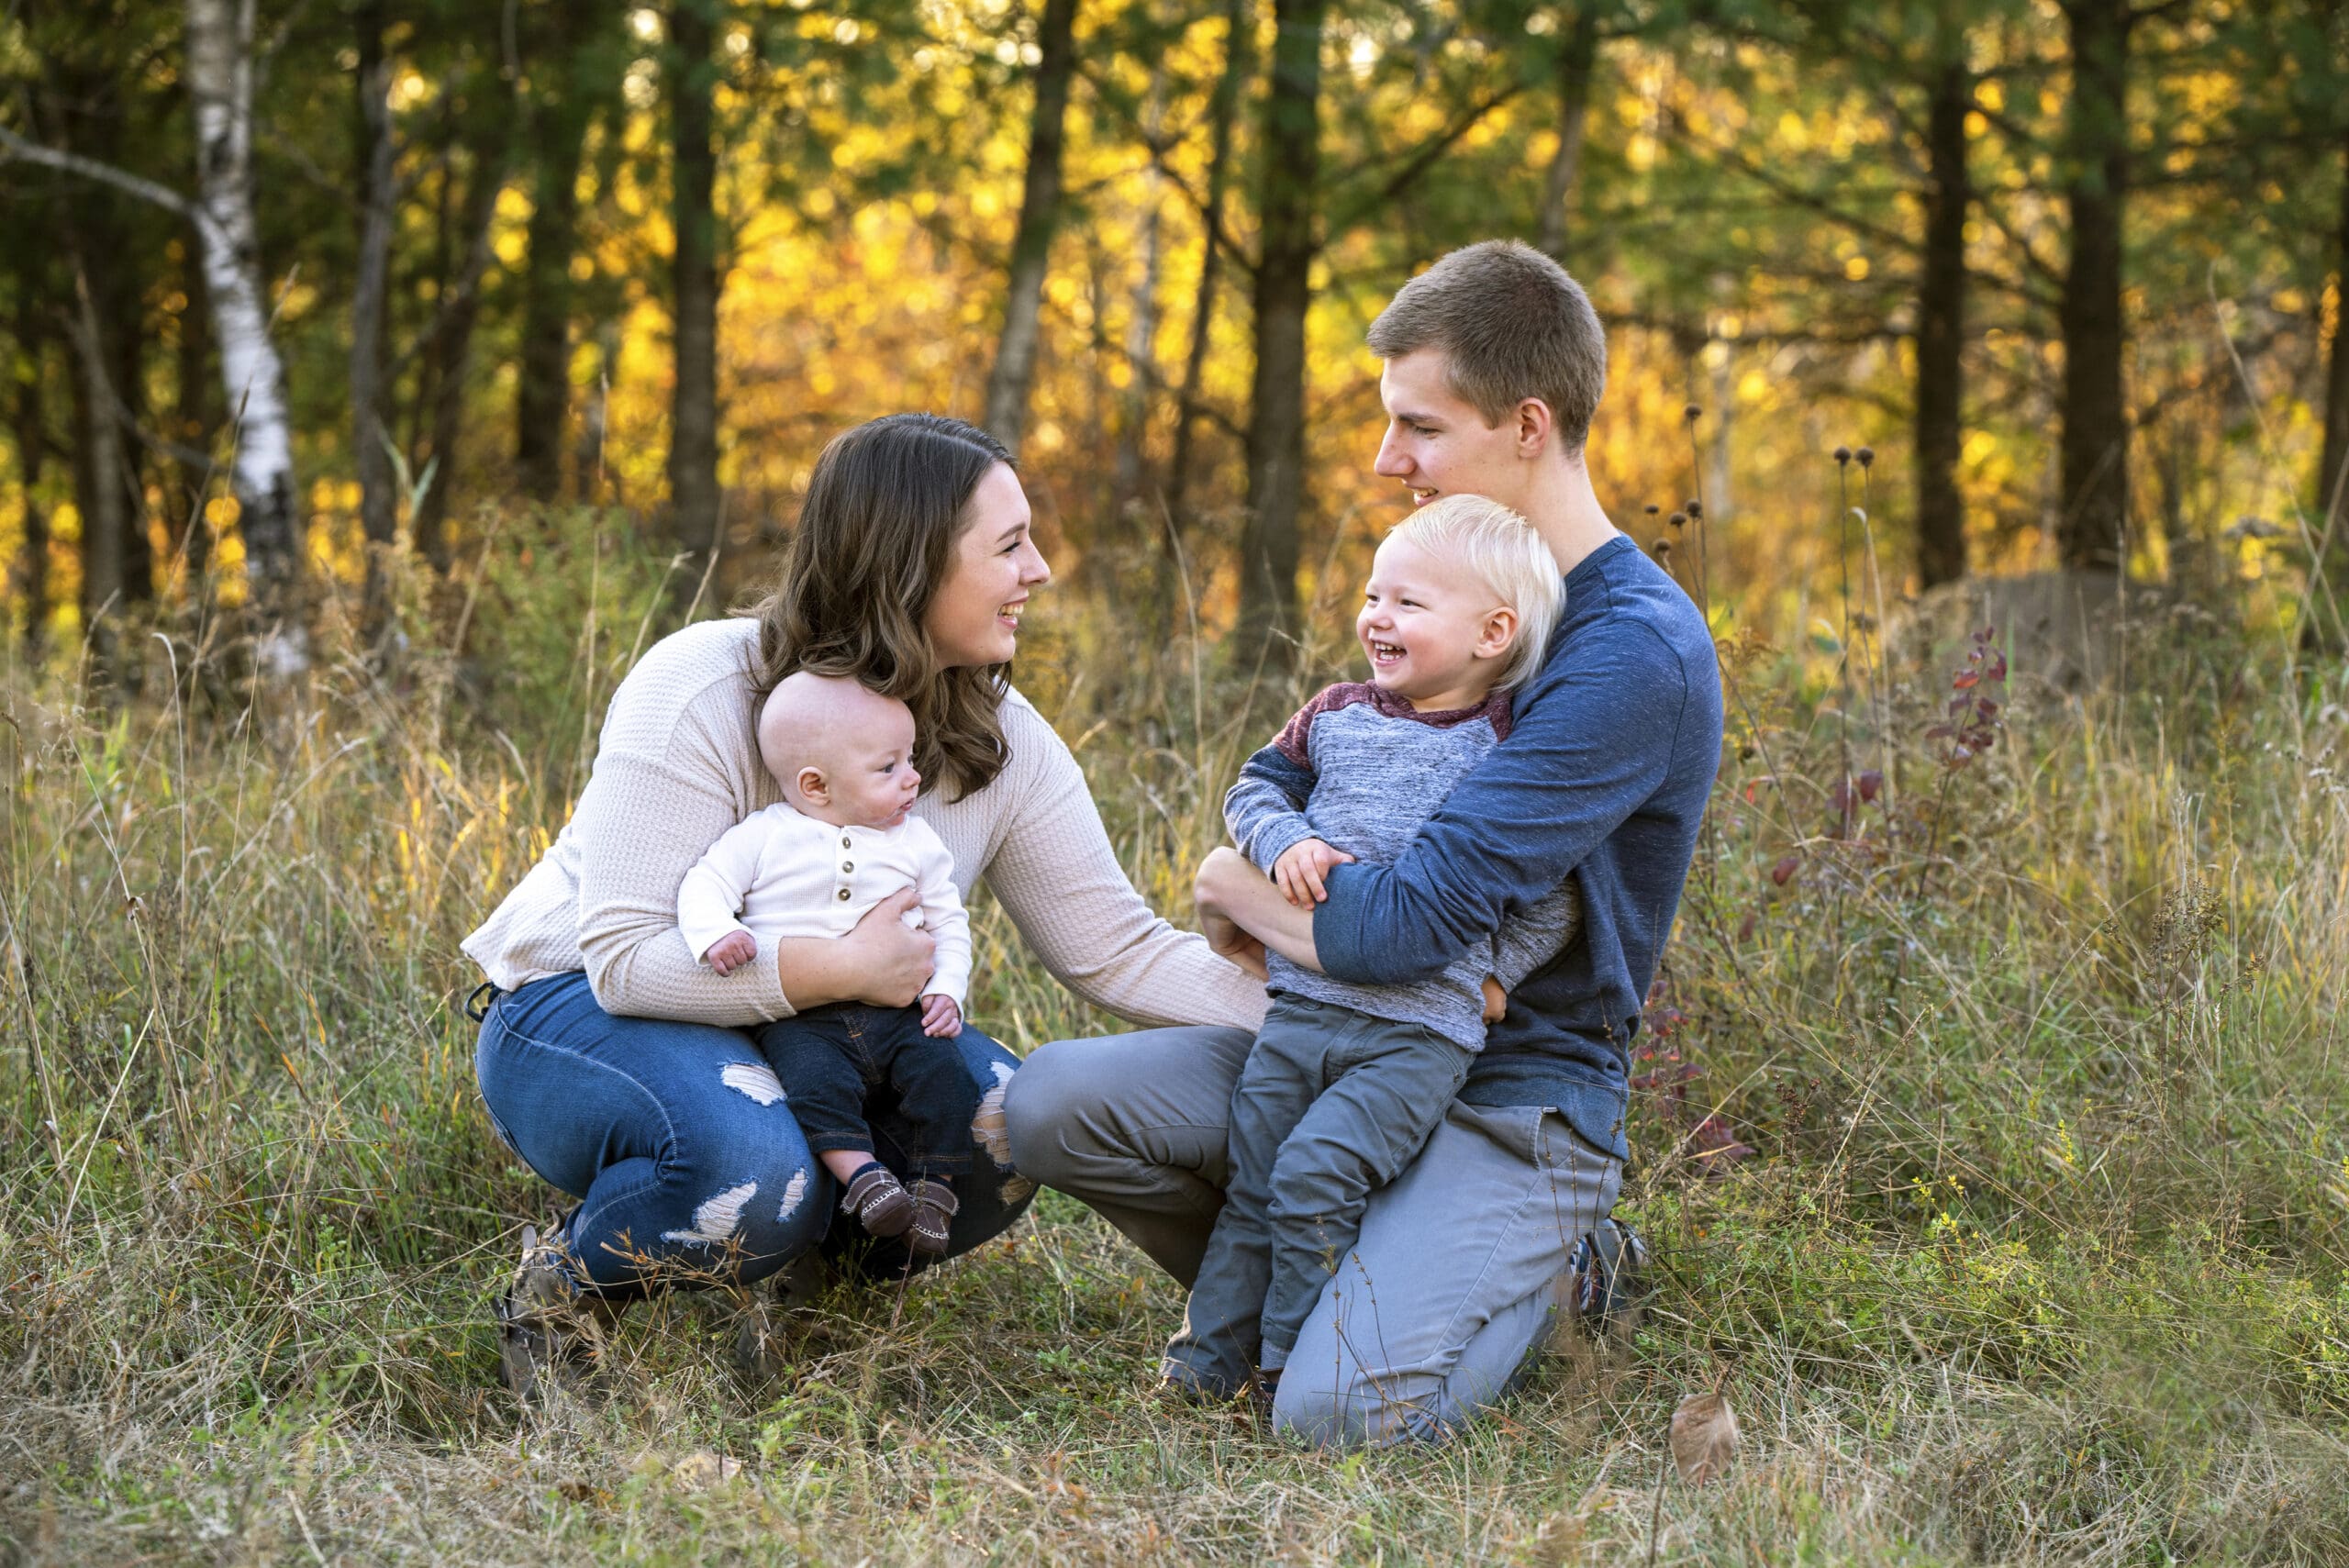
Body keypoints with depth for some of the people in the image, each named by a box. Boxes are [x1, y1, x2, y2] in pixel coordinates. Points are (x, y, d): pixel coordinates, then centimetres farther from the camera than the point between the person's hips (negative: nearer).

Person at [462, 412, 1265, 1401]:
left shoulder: (1003, 743, -5)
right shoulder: (702, 691, -24)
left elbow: (1117, 951, -7)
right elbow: (626, 959, -28)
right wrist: (836, 969, -34)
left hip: (801, 1029, 6)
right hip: (574, 1004, -6)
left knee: (1005, 1130, -22)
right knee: (750, 1168, -38)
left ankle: (790, 1261, 5)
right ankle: (562, 1285, -6)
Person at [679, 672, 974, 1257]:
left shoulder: (916, 844, 10)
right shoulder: (761, 836, 0)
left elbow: (948, 922, 15)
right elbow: (705, 885, -3)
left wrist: (946, 989, -1)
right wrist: (717, 932, -24)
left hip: (896, 1010, 3)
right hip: (801, 1020, -3)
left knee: (939, 1064, -21)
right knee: (818, 1078, -31)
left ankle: (934, 1184, -11)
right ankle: (862, 1175, -31)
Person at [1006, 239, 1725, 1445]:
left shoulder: (1638, 654, -21)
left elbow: (1404, 928, -26)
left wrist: (1236, 889, -6)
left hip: (1519, 1096, -8)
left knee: (1340, 1411, -27)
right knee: (1050, 1102, -10)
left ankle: (1550, 1272, 3)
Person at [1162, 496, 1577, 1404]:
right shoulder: (1337, 715, 9)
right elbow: (1257, 786, 17)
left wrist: (1493, 976, -11)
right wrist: (1283, 843, -4)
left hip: (1421, 1031, -6)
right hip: (1302, 1003, 6)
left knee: (1316, 1174, -17)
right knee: (1252, 1183, 9)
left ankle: (1291, 1364, -2)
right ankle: (1210, 1355, 21)